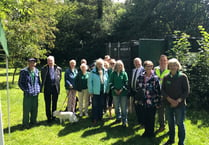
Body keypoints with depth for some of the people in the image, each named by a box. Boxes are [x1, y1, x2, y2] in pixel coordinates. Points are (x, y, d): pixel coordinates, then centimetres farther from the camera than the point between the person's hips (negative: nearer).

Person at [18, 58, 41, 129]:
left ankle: (33, 121, 27)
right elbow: (20, 83, -2)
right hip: (28, 94, -4)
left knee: (35, 109, 12)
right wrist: (25, 90, -8)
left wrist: (39, 89, 7)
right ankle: (25, 123, 13)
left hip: (35, 93, 5)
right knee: (27, 109, 0)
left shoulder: (36, 71, 8)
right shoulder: (23, 71, -5)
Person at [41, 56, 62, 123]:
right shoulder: (44, 69, 1)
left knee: (54, 103, 10)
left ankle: (54, 117, 22)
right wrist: (42, 86, 2)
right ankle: (49, 117, 14)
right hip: (47, 88, -1)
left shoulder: (58, 69, 3)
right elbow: (43, 79, 7)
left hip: (55, 87, 1)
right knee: (48, 104, 4)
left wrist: (57, 83, 4)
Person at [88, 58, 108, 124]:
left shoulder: (105, 72, 3)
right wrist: (90, 91, -9)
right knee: (95, 106, 4)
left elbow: (107, 82, 7)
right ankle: (94, 119, 14)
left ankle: (100, 117, 28)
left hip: (103, 92, 4)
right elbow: (89, 82, -7)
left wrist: (107, 90, 5)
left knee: (102, 105, 13)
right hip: (95, 92, -4)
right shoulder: (93, 72, -8)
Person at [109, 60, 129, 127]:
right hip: (115, 92, 2)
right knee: (116, 106, 12)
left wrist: (121, 90, -13)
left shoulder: (124, 73, 1)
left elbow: (126, 83, -3)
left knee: (124, 107, -3)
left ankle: (124, 121, 3)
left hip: (123, 92, -2)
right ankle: (118, 118, 28)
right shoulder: (113, 73, 5)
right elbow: (111, 82, 3)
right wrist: (114, 89, -8)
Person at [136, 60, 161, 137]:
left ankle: (151, 132, 27)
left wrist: (157, 102, -9)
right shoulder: (140, 77, 3)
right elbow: (137, 88, 10)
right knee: (144, 118, 12)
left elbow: (158, 91, -8)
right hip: (143, 102, 3)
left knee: (151, 118, 8)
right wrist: (138, 99, 8)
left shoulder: (155, 78, -8)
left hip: (152, 102, -3)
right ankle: (146, 131, 32)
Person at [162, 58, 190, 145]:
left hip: (180, 104, -3)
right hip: (168, 104, 4)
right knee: (170, 122, 15)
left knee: (179, 123, 2)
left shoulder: (183, 77, -6)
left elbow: (187, 91, -7)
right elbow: (163, 90, 3)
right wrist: (169, 99, -12)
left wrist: (178, 101, -16)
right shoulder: (166, 78, 3)